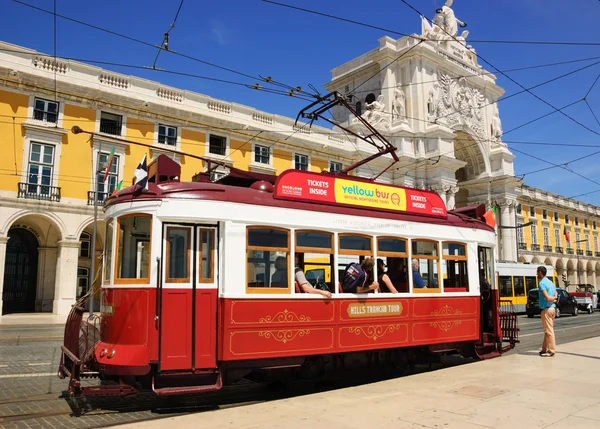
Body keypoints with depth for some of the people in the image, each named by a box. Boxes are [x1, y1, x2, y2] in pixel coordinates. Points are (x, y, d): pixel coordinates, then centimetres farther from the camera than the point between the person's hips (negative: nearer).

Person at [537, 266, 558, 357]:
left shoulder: (542, 283, -13)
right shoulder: (551, 282, 16)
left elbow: (547, 297, -22)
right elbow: (556, 296, 18)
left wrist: (553, 298, -4)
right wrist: (554, 299, 1)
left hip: (546, 309, -10)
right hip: (553, 308, 10)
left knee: (548, 330, -4)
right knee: (548, 330, 14)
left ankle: (551, 350, 1)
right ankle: (545, 349, 21)